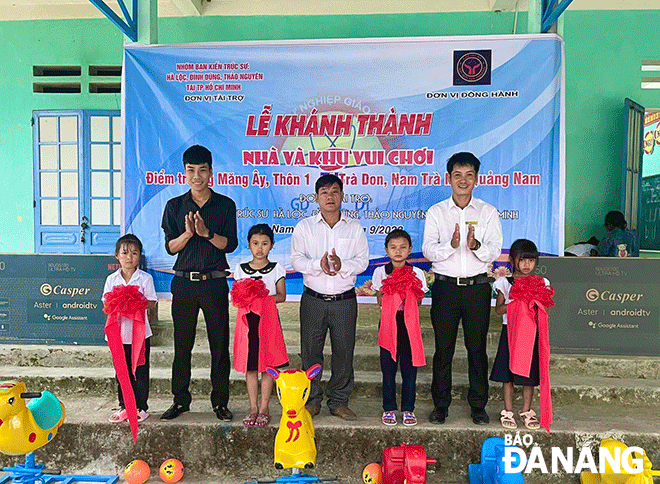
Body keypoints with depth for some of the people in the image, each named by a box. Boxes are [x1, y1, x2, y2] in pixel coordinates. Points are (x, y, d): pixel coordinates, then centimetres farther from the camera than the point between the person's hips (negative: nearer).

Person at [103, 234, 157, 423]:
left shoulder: (145, 278, -3)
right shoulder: (112, 279, 5)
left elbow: (151, 302, -5)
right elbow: (106, 302, 4)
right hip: (119, 331, 3)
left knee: (140, 371, 5)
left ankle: (140, 407, 16)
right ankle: (124, 406, 24)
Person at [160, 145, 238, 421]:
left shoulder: (225, 205, 4)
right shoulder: (175, 206, 7)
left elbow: (230, 244, -3)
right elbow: (170, 247, 2)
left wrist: (206, 232, -18)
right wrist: (188, 233, -16)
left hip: (214, 283, -1)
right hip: (184, 282, 1)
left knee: (220, 344, 3)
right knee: (182, 344, 8)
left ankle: (220, 401, 16)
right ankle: (180, 400, 23)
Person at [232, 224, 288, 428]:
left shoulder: (276, 268, 5)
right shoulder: (240, 269, 10)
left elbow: (281, 296, 3)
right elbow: (235, 296, 11)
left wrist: (264, 297, -14)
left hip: (268, 319, -1)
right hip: (247, 319, 2)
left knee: (267, 365, 1)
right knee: (250, 366, 5)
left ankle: (264, 408, 12)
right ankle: (253, 408, 17)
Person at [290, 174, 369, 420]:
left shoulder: (355, 228, 8)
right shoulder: (304, 227, 6)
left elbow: (362, 260, 1)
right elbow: (297, 259, -2)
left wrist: (342, 265, -19)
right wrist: (318, 264, -21)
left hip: (345, 300, 1)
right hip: (313, 299, 0)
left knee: (344, 351, 4)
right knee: (310, 351, 5)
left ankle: (339, 401, 20)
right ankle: (311, 400, 22)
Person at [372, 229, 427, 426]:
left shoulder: (416, 273, 6)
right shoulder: (380, 272, 5)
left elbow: (418, 301, 2)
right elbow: (380, 301, 0)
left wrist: (408, 289, -13)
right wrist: (393, 290, -13)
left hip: (409, 323, 1)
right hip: (388, 323, 0)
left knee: (409, 367, 3)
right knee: (388, 367, 3)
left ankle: (408, 409, 17)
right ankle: (389, 409, 16)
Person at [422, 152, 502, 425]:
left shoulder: (488, 212, 6)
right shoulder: (436, 212, 5)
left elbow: (494, 251, -3)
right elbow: (428, 250, -5)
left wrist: (476, 246, -24)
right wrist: (451, 244, -25)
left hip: (477, 287, 0)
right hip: (445, 287, 0)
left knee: (477, 347, 7)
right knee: (443, 348, 5)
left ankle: (478, 405, 22)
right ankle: (441, 404, 19)